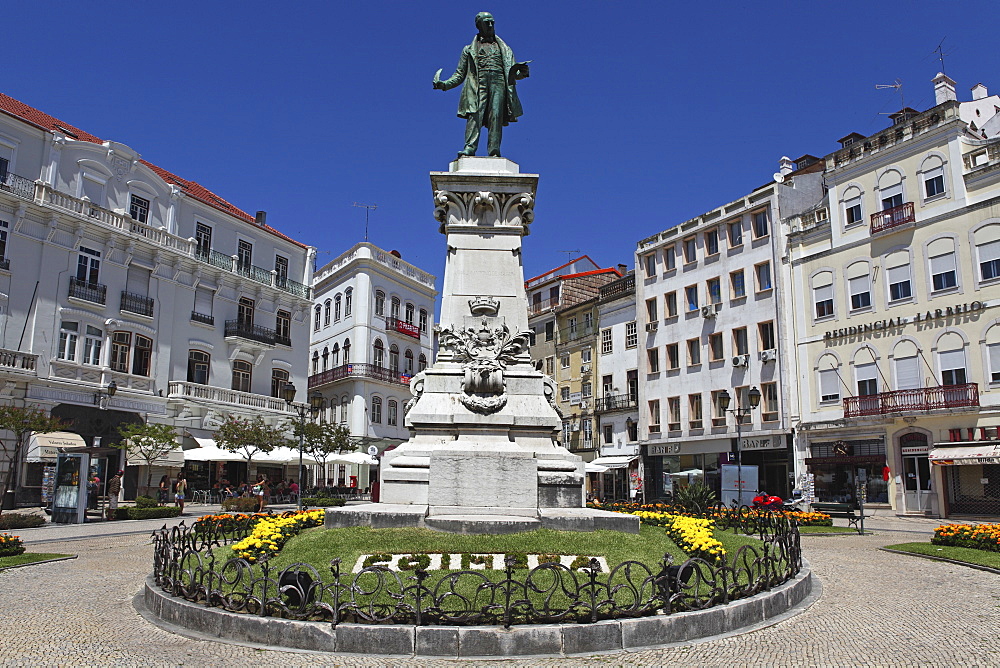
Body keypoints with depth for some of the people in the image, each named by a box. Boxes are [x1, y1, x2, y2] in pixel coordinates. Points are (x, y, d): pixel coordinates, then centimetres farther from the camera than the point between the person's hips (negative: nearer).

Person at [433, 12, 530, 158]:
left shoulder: (504, 49, 28)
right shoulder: (469, 50, 24)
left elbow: (512, 73, 20)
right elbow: (460, 74, 20)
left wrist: (521, 73, -4)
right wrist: (444, 84, 3)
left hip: (498, 82, 1)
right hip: (478, 83, -1)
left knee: (496, 115, -16)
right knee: (475, 114, -20)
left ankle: (494, 151, -21)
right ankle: (469, 148, -30)